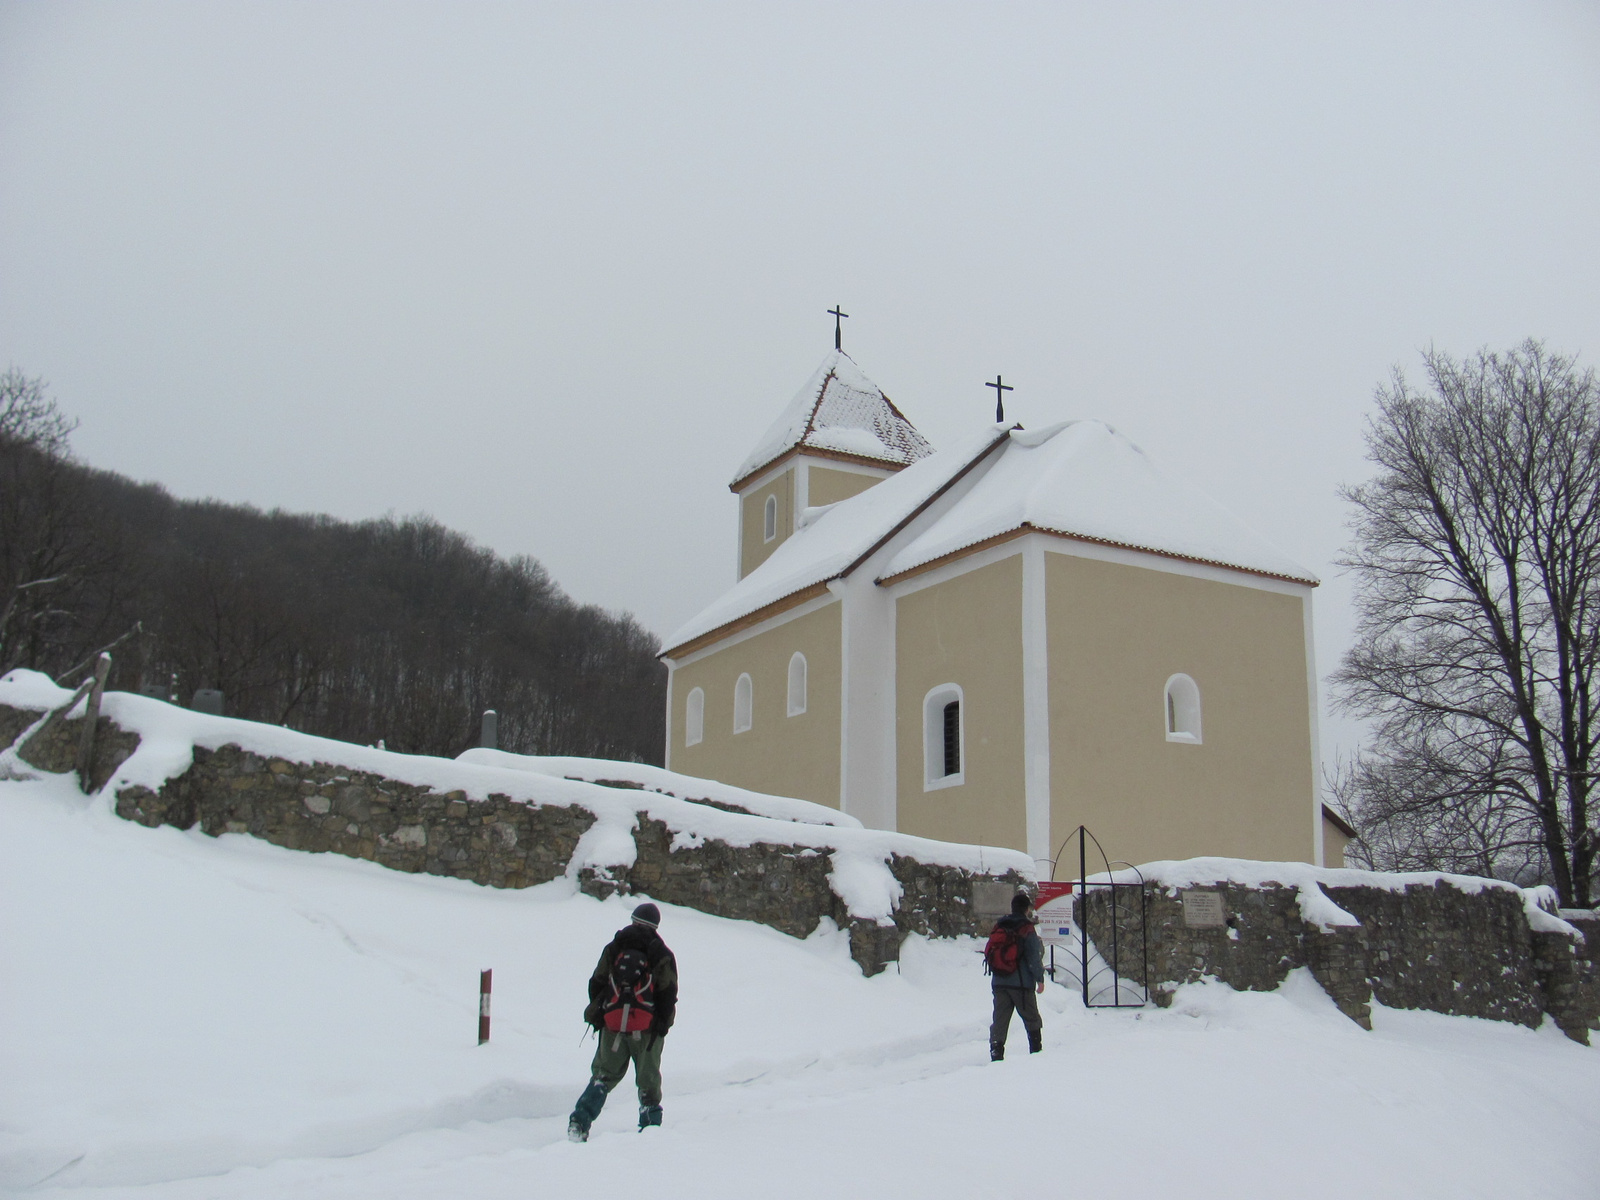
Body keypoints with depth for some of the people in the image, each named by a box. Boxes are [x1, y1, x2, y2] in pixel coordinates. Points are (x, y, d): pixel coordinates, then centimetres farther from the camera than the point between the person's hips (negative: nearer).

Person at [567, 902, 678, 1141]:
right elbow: (668, 993, -3)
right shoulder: (662, 954, 2)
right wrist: (662, 1024, 1)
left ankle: (579, 1122, -2)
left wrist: (597, 1016, 13)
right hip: (647, 1029, -1)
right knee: (648, 1080, 13)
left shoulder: (613, 948, 8)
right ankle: (651, 1125, 12)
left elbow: (596, 984, 6)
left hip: (613, 1025, 1)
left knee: (603, 1075, 12)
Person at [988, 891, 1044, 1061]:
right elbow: (1034, 957, -10)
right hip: (1022, 983, -4)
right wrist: (1040, 979, -3)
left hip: (999, 983, 4)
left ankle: (996, 1052, -6)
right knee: (1032, 1019, 11)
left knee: (1000, 1019, 4)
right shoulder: (1027, 929, -8)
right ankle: (1036, 1051, 15)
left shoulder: (999, 927, 9)